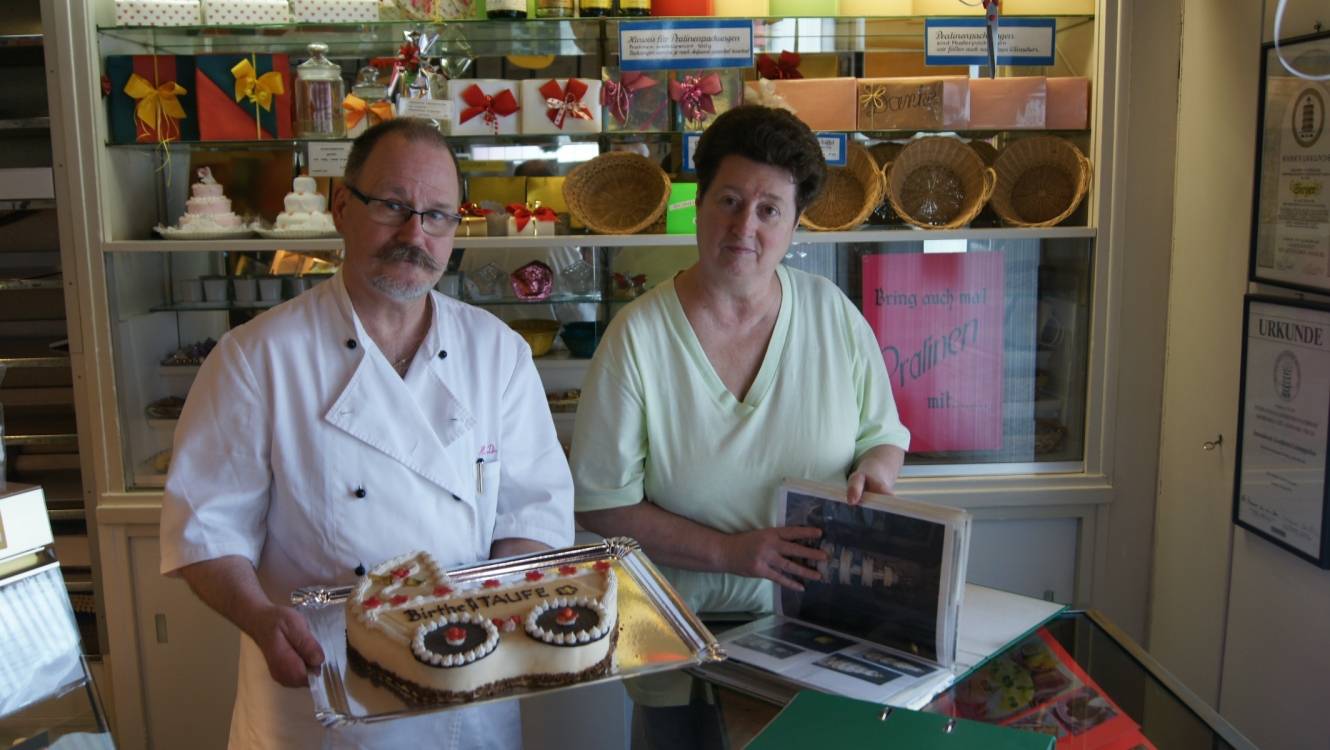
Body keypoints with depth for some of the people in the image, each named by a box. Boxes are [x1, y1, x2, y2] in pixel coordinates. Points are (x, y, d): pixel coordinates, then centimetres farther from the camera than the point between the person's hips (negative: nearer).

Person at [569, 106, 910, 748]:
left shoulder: (833, 314, -4)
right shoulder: (637, 335, -13)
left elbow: (885, 433, 8)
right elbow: (601, 505, -11)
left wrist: (875, 466, -16)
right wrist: (728, 552, -20)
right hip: (687, 639, -2)